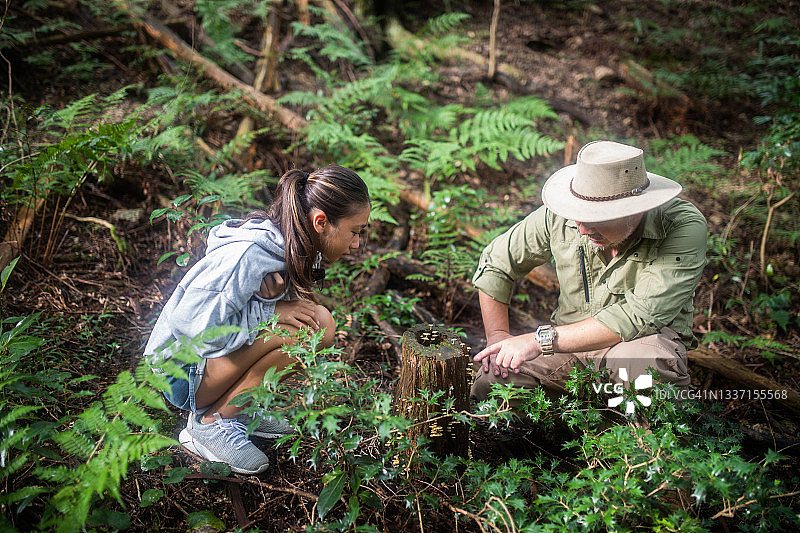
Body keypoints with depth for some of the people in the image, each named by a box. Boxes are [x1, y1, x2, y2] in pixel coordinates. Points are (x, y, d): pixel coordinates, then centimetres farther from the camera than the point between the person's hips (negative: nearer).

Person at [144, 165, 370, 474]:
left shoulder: (291, 249, -2)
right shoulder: (247, 256, -28)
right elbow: (191, 324, -28)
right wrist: (271, 313, -26)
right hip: (182, 371, -8)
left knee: (319, 323, -9)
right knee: (298, 331, -27)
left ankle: (238, 409, 3)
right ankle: (210, 423, -11)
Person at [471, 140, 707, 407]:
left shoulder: (683, 226, -22)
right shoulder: (559, 217, -11)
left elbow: (640, 318, -29)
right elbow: (495, 263, 4)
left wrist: (541, 340, -30)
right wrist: (498, 337, -7)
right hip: (572, 341, 3)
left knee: (645, 364, -39)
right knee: (490, 379, -22)